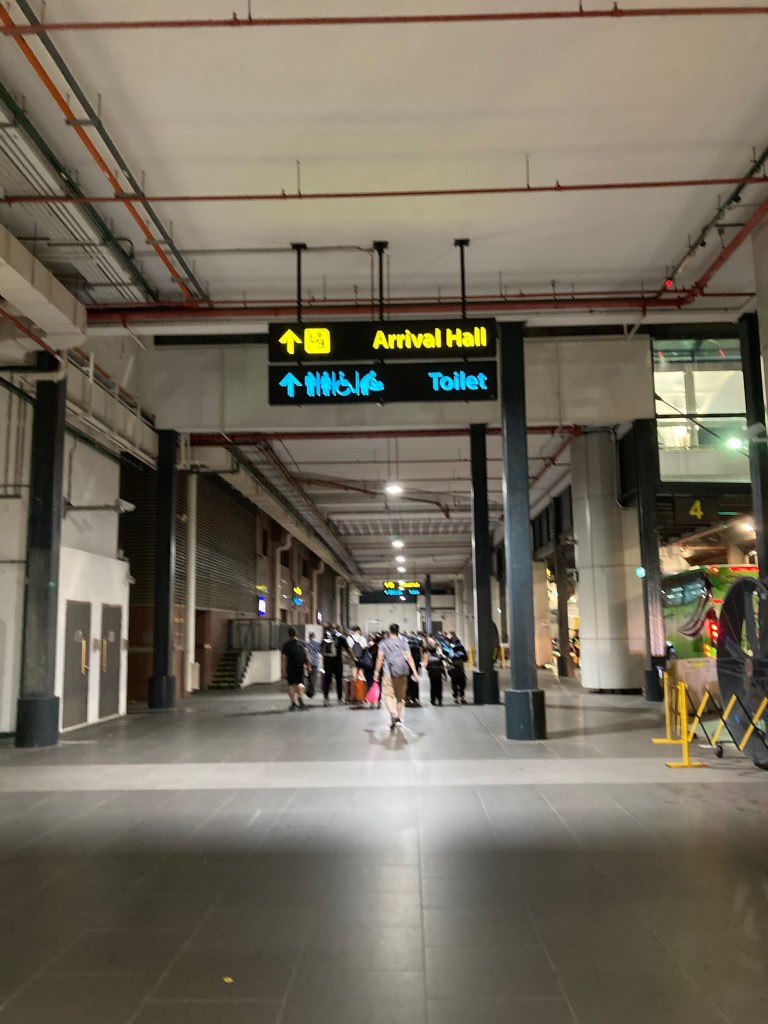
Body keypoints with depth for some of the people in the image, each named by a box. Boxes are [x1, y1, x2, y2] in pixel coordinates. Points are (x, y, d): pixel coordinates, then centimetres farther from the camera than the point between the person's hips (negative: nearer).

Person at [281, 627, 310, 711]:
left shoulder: (286, 644, -4)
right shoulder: (301, 643, 3)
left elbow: (284, 659, -6)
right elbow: (306, 655, 0)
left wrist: (284, 671, -5)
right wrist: (308, 666, 6)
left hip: (290, 667, -2)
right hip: (300, 666, 2)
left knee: (291, 685, 9)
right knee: (300, 683, 16)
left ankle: (293, 704, 6)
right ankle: (300, 696, -14)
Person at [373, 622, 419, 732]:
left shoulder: (384, 643, 1)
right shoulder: (403, 642, 5)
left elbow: (380, 659, -1)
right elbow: (409, 658, -2)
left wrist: (376, 672, 8)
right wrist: (415, 672, -1)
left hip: (389, 672, -2)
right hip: (402, 673, 3)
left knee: (388, 695, -4)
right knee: (400, 696, 14)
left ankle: (393, 714, -29)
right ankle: (399, 718, 20)